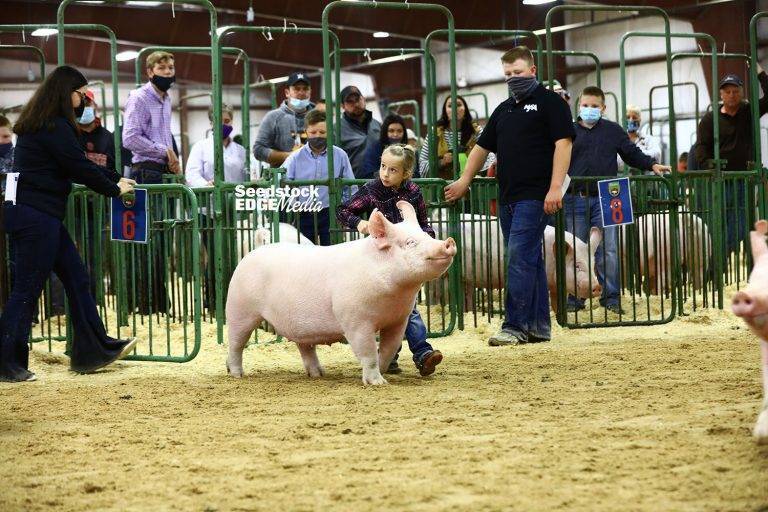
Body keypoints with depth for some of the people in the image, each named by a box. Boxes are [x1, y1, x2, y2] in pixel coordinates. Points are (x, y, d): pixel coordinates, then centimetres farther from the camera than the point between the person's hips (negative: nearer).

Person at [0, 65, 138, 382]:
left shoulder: (39, 124, 17)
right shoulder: (54, 128, -15)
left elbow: (76, 163, 24)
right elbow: (80, 167, -13)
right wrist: (115, 189, 1)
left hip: (38, 216, 10)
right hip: (36, 216, -10)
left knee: (76, 278, 13)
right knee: (27, 290, -5)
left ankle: (93, 350, 18)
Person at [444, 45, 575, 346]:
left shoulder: (550, 102, -2)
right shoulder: (504, 110, 21)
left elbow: (563, 143, -11)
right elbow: (483, 147, 28)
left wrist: (555, 188, -19)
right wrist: (465, 180, 26)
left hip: (534, 195, -8)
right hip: (508, 197, 8)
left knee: (520, 257, -14)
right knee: (530, 261, 9)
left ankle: (515, 327, -14)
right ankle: (538, 327, 13)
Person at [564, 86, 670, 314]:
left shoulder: (613, 131, 11)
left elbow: (632, 153, 16)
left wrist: (652, 165, 3)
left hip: (605, 200, 0)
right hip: (575, 199, 0)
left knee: (608, 251, -3)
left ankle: (611, 296, 5)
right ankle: (574, 299, 10)